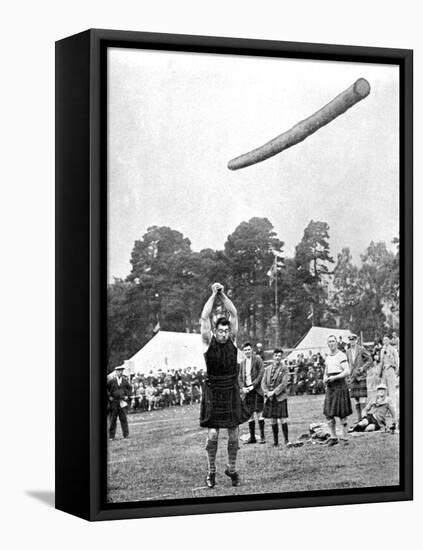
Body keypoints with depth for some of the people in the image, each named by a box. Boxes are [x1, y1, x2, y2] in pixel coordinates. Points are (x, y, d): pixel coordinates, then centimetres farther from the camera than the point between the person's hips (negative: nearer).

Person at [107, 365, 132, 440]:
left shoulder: (125, 380, 6)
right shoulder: (111, 381, -2)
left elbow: (129, 388, 19)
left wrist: (127, 396, 7)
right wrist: (109, 396, -2)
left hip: (122, 402, 1)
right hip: (113, 402, -1)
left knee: (124, 418, -3)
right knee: (113, 419, 3)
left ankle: (126, 434, 0)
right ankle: (111, 436, 9)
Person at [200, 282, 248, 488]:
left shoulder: (232, 340, 2)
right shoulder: (208, 341, -5)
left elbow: (234, 314, -4)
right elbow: (204, 318, -14)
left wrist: (223, 295, -7)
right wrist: (214, 295, -10)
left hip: (232, 391, 3)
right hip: (213, 392, -3)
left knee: (234, 433, 4)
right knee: (212, 434, -8)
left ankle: (232, 469, 20)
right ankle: (211, 470, 9)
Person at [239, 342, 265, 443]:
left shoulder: (257, 360, 0)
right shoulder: (242, 363, 14)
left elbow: (261, 374, -7)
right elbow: (240, 377, 16)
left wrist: (253, 386, -12)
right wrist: (243, 387, -2)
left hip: (256, 389, -5)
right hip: (246, 391, 5)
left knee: (259, 413, -7)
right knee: (250, 415, 5)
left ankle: (262, 437, -4)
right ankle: (252, 437, 9)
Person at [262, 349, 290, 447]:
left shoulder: (284, 369, 1)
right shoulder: (267, 369, 13)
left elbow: (284, 383, -8)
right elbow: (263, 383, 10)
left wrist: (274, 392, -14)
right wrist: (267, 393, -7)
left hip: (280, 397, -4)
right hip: (269, 398, 4)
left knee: (283, 419, -8)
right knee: (273, 420, 6)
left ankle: (286, 440, -3)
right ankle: (275, 441, 11)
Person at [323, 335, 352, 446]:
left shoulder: (341, 355, -7)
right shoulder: (328, 357, 16)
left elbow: (347, 371, -16)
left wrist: (334, 378, -16)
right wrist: (325, 378, 3)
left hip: (340, 385, -7)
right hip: (330, 387, 7)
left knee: (342, 413, -2)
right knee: (328, 413, 3)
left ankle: (345, 437, 5)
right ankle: (333, 437, 13)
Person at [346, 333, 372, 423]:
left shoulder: (362, 350, -3)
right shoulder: (348, 352, 12)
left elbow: (369, 360, -2)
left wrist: (362, 368, -12)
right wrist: (349, 372, 10)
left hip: (361, 377, -5)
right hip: (353, 378, 5)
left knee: (362, 398, -9)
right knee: (356, 400, 6)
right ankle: (359, 418, 11)